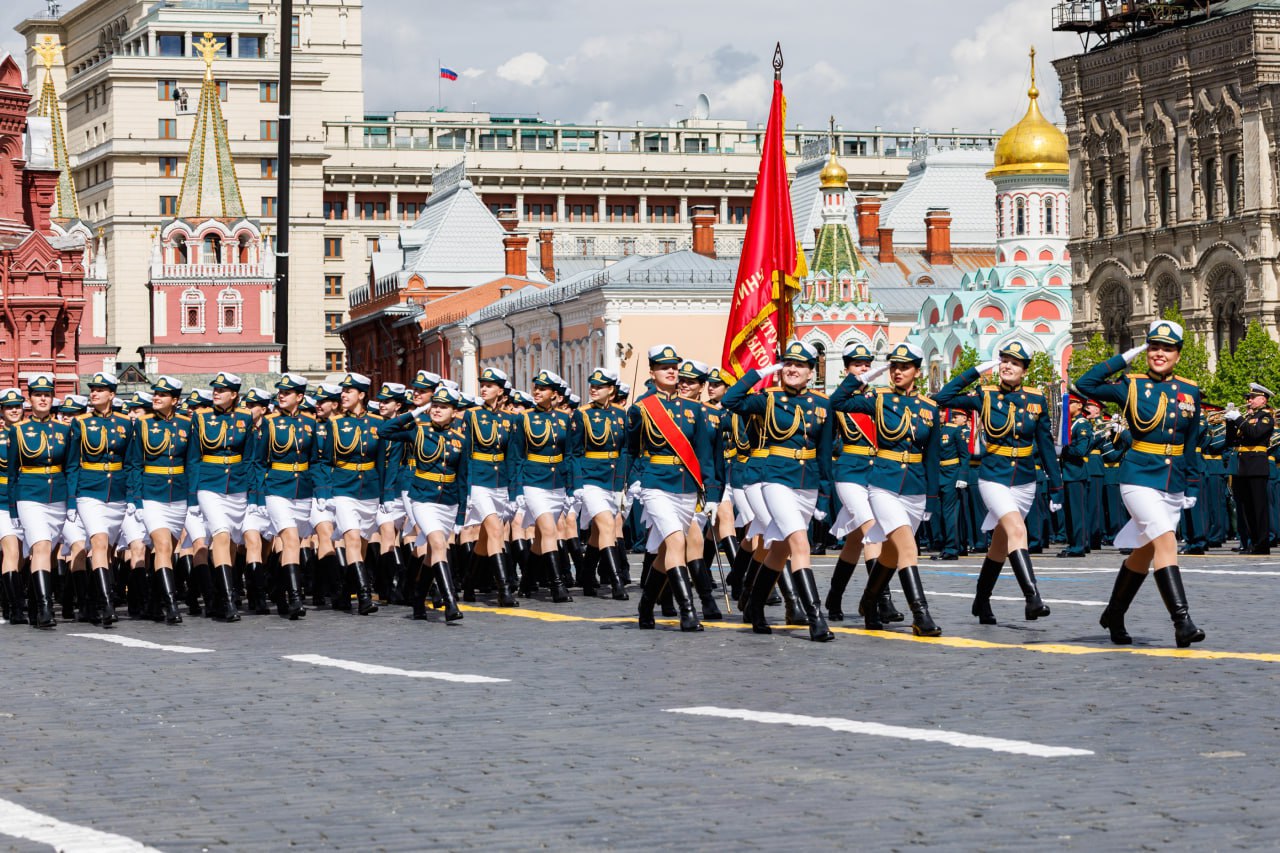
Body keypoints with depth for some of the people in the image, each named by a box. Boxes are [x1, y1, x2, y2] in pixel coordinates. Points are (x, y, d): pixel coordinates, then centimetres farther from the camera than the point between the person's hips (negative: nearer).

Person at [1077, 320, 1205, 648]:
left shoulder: (1190, 392, 7)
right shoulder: (1131, 386, -2)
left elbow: (1191, 444, 13)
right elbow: (1085, 384, -8)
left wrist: (1191, 488, 11)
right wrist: (1125, 358, -8)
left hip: (1173, 483, 5)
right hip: (1140, 478, -5)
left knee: (1146, 551, 12)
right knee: (1165, 541, -20)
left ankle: (1114, 616, 29)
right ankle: (1182, 622, -26)